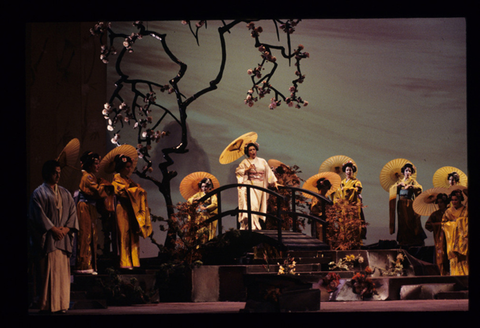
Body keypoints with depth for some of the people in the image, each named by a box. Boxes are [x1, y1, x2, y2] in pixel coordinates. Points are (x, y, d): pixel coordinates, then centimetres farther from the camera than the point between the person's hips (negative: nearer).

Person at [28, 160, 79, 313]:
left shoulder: (65, 193, 17)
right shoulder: (39, 193, 2)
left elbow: (72, 211, 11)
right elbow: (39, 215, -6)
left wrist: (67, 228, -5)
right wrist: (53, 229, -13)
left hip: (63, 237, 5)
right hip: (47, 240, -5)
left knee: (63, 272, 1)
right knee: (48, 272, -8)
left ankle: (62, 304, 3)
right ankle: (48, 305, -7)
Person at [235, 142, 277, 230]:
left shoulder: (262, 161, 15)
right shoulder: (245, 162, 7)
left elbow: (269, 172, 14)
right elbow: (237, 171, 0)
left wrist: (274, 182, 6)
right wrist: (247, 169, -12)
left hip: (260, 186, 3)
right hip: (250, 186, -3)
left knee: (257, 205, 0)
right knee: (252, 204, -18)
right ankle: (252, 225, -25)